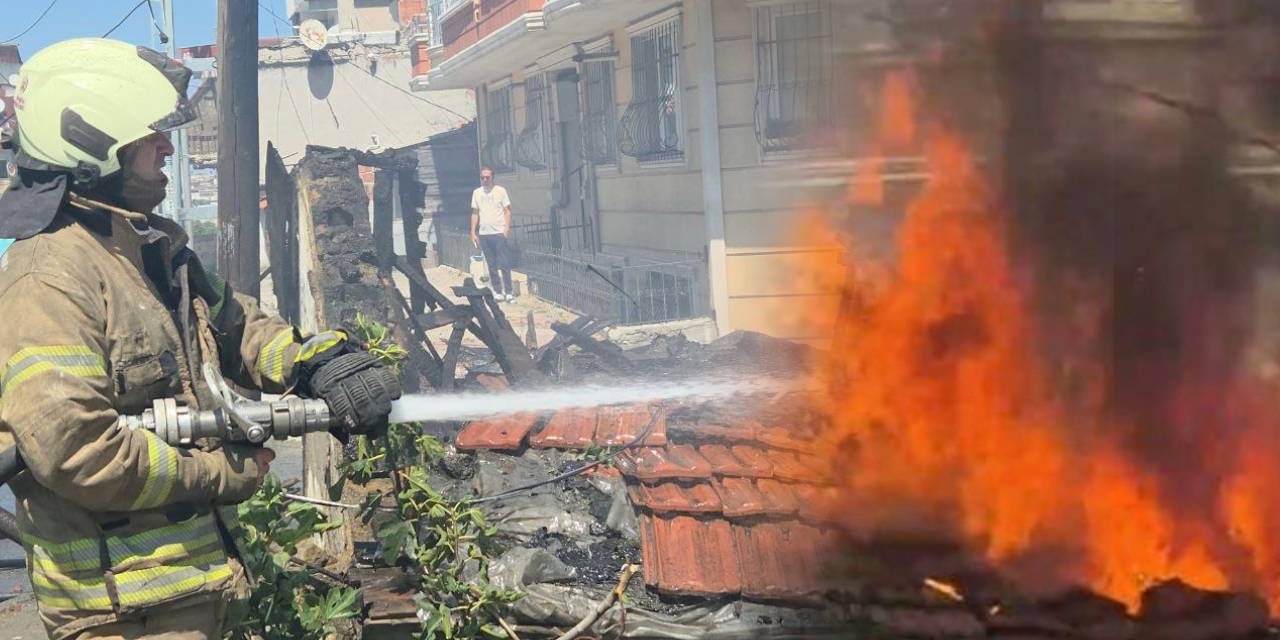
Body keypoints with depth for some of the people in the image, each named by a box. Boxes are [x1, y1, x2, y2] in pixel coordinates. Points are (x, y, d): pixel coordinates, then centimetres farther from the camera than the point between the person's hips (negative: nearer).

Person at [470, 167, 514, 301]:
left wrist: (507, 228, -12)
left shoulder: (500, 191, 1)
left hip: (499, 233, -3)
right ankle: (498, 291, 12)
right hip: (484, 234, 4)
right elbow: (475, 214, 13)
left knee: (504, 264, -4)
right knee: (491, 266, 6)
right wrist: (473, 232, 7)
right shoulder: (476, 193, 11)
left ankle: (509, 291, 1)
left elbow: (507, 211, -1)